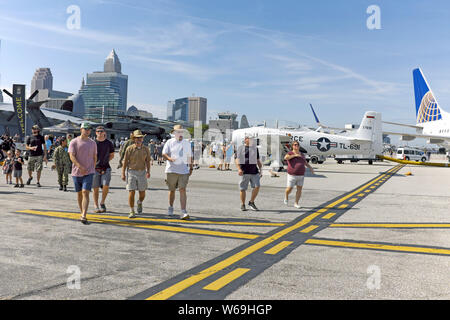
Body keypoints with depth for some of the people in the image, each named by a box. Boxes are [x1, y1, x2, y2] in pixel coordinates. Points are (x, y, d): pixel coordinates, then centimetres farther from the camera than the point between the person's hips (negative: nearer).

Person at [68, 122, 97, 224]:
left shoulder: (93, 143, 7)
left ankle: (83, 216, -17)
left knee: (85, 193, -12)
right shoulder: (74, 142, -1)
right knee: (79, 194, 12)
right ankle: (82, 212, 28)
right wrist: (80, 167, -23)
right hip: (76, 172, 0)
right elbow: (72, 156, -11)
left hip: (89, 173, 0)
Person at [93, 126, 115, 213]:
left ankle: (102, 202, 9)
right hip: (95, 168, 0)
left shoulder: (109, 143, 4)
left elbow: (112, 155, 16)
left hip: (106, 168, 0)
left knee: (106, 186, -13)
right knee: (96, 188, 3)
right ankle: (96, 206, 16)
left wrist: (105, 161, 6)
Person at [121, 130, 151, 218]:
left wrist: (148, 171, -6)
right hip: (131, 172, -2)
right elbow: (125, 161, -1)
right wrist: (123, 174, -5)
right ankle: (132, 211, 6)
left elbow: (147, 161, 8)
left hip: (142, 172, 2)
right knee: (131, 192, -6)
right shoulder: (129, 149, -4)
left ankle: (140, 203, 40)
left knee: (142, 193, 7)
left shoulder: (146, 149, 3)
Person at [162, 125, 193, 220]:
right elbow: (164, 154, -6)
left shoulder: (187, 143, 11)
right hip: (171, 170, -1)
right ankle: (170, 208, 33)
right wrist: (170, 159, -26)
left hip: (183, 171, 1)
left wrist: (191, 168, 15)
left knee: (182, 190, -11)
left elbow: (189, 156, 18)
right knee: (172, 190, 10)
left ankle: (183, 212, -13)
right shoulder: (169, 142, 2)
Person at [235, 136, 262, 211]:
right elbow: (236, 159, -3)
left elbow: (258, 160, 22)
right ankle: (243, 205, 17)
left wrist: (260, 169, 13)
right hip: (244, 172, -3)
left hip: (254, 171, 3)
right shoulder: (240, 148, 3)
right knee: (243, 189, 1)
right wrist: (239, 169, -16)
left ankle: (251, 202, 8)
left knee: (257, 186, -10)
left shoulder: (255, 148, 16)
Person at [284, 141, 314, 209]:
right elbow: (285, 158, -30)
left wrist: (311, 168, 11)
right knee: (289, 189, 1)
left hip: (301, 175, 4)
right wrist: (295, 155, -25)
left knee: (299, 189, 1)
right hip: (292, 175, -4)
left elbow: (305, 162, 23)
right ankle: (286, 197, 33)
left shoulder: (302, 154, 9)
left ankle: (296, 203, 13)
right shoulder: (290, 154, -7)